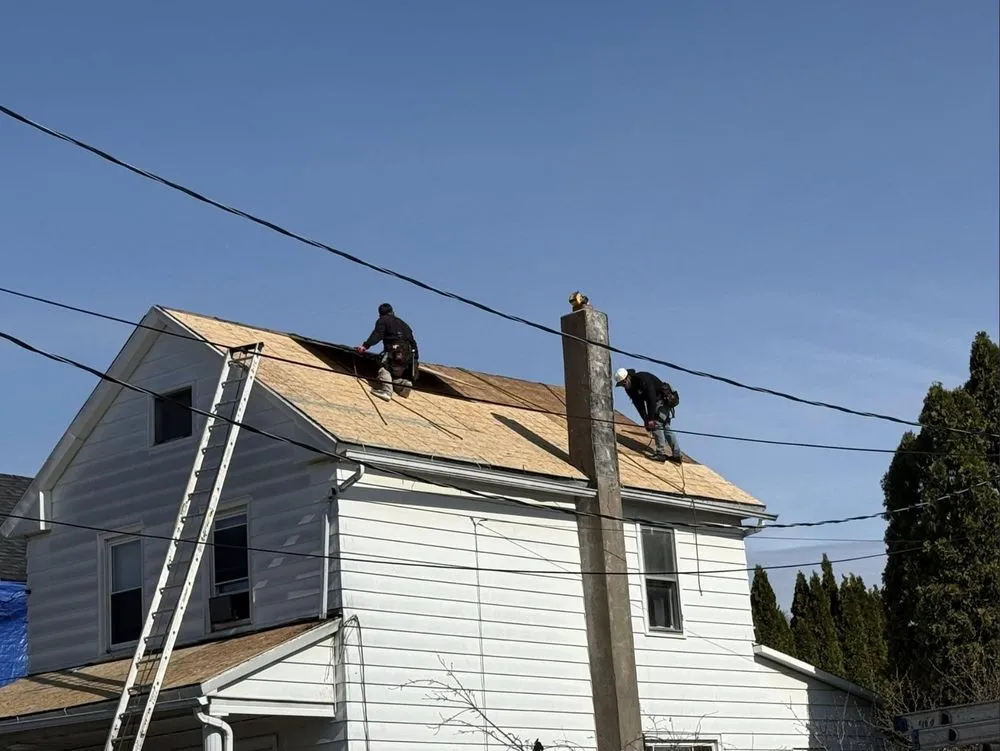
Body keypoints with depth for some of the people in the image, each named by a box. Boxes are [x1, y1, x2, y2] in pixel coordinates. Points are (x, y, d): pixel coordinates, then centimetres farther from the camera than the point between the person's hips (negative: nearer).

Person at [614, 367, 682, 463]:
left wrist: (651, 419, -33)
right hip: (657, 403, 9)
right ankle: (676, 454, 8)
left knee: (656, 424, -18)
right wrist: (646, 420, -16)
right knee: (665, 427, 7)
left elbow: (651, 398, -32)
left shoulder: (643, 379, -28)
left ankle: (660, 453, -20)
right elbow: (639, 405, -2)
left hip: (664, 400, -9)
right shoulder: (629, 389, -1)